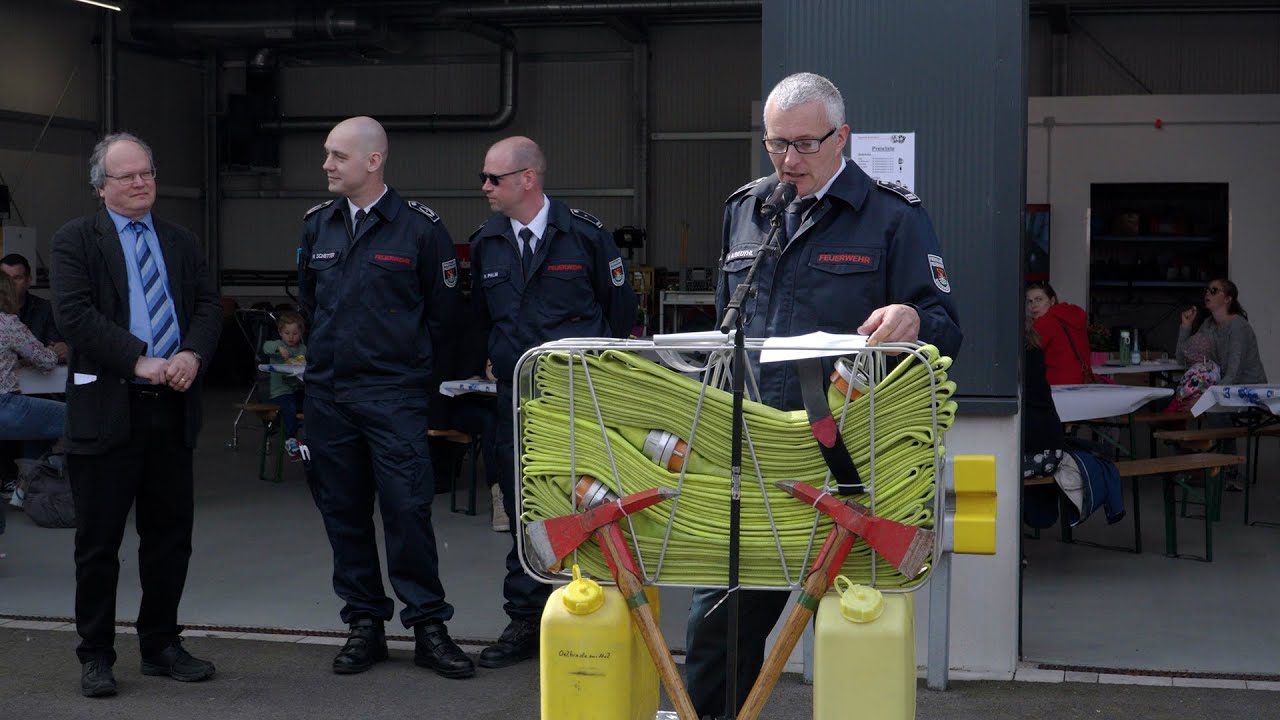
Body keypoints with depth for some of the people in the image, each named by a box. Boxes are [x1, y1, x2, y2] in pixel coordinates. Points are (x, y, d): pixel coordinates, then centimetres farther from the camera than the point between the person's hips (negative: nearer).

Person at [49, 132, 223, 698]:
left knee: (170, 534, 11)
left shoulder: (182, 243, 15)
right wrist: (139, 361, -18)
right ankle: (95, 656, 15)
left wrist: (192, 354, -13)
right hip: (106, 411, -4)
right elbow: (73, 313, -12)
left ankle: (161, 645, 24)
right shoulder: (75, 241, 0)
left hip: (172, 409, 4)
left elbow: (208, 306, 7)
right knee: (98, 541, 3)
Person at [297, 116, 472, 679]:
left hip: (394, 394, -5)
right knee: (343, 511, 8)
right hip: (327, 393, 5)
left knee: (407, 508, -6)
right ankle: (364, 623, 19)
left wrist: (405, 356, 7)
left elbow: (443, 311, 2)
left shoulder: (419, 227, -5)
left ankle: (428, 626, 5)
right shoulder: (317, 225, 9)